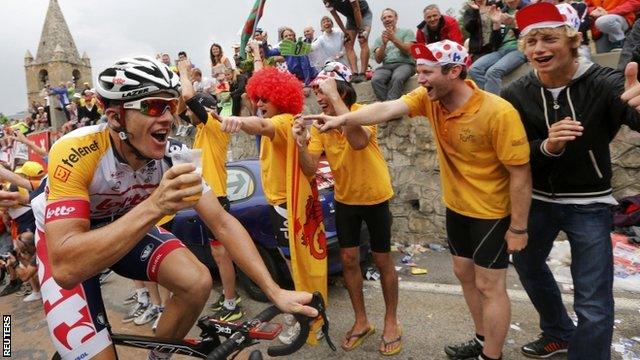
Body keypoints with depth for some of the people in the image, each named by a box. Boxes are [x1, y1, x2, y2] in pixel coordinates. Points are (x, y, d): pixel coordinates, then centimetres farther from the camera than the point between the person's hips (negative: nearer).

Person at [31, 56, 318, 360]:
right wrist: (154, 206, -54)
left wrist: (275, 292, -27)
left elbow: (223, 224, -20)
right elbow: (65, 268, -43)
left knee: (198, 283, -16)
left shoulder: (174, 155, -23)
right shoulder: (74, 153, -36)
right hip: (63, 240, -3)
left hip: (126, 225, 4)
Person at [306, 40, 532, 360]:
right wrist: (342, 119, -37)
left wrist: (518, 227, -17)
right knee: (464, 274, 19)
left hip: (491, 212, -7)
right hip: (456, 207, 7)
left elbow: (521, 174, -21)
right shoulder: (429, 98, -10)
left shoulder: (498, 113, -27)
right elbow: (386, 109, -23)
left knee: (489, 286, 5)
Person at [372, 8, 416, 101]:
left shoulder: (406, 32, 15)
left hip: (405, 64, -2)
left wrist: (394, 39, -10)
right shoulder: (379, 39, 21)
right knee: (375, 80, -34)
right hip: (386, 66, 2)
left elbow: (408, 51, -1)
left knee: (397, 78, -39)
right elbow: (378, 60, 9)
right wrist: (384, 43, -7)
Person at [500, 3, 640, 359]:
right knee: (527, 265, 22)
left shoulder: (602, 83, -18)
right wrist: (546, 147, -31)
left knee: (593, 304, -2)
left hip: (588, 204, -4)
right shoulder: (516, 94, -9)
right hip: (537, 200, 4)